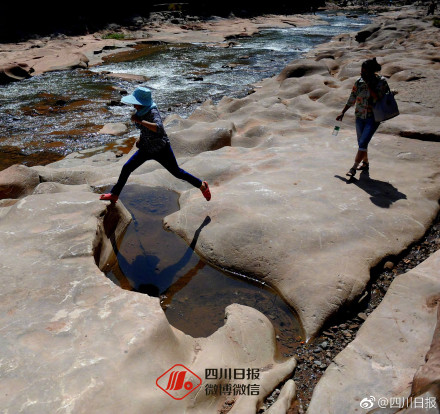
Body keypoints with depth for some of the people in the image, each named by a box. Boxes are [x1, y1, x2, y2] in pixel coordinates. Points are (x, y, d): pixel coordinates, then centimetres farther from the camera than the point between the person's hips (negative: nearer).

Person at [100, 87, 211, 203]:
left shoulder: (153, 112, -27)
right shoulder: (141, 110, -4)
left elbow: (159, 128, -48)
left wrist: (139, 120, -43)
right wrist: (141, 138, 10)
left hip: (161, 150, -7)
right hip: (146, 149, 7)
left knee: (177, 172, 5)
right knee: (126, 168, 3)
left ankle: (202, 186, 26)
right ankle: (114, 194, 19)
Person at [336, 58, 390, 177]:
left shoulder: (381, 82, -9)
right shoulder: (359, 82, 1)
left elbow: (378, 98, -21)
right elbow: (352, 99, 10)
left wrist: (368, 84, -21)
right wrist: (342, 113, 11)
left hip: (373, 118, -5)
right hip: (360, 116, 5)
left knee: (363, 143, -13)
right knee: (361, 142, 14)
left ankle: (354, 168, -11)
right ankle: (365, 163, 36)